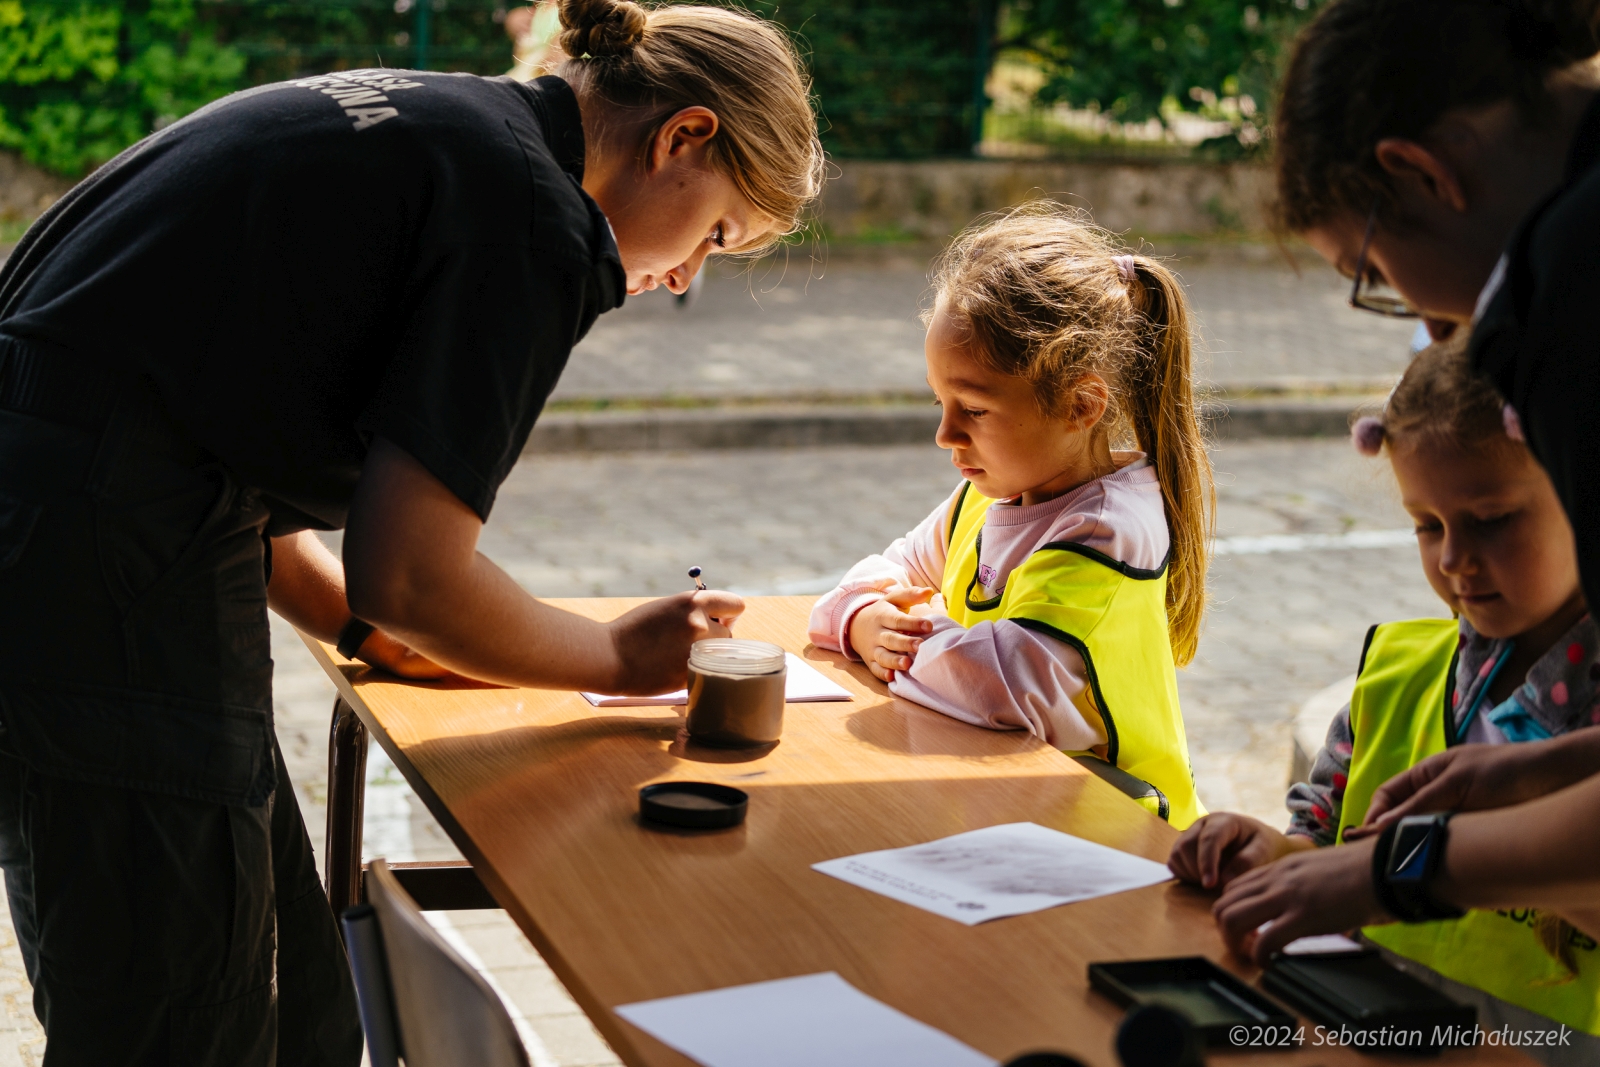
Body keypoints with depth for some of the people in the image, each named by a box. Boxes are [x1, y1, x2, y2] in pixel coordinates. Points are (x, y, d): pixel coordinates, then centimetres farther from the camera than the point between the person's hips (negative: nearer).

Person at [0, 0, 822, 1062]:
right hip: (109, 586, -10)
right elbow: (410, 578, -13)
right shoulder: (536, 219, -10)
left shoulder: (416, 121, 18)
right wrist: (623, 660, 3)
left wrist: (362, 623, 18)